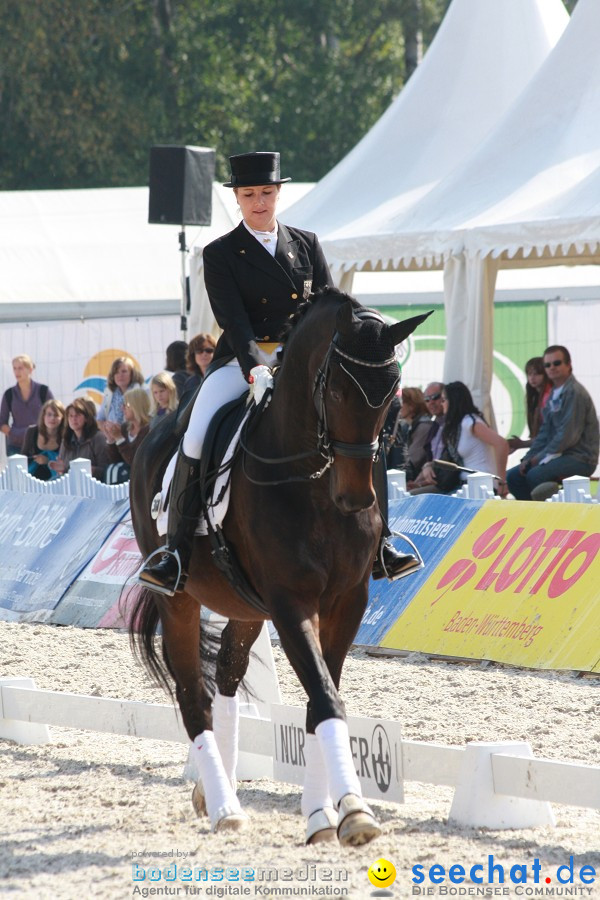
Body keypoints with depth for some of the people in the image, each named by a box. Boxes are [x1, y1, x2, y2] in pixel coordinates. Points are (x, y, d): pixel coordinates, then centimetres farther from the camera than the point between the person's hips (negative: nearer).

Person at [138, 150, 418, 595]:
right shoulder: (220, 254, 3)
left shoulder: (307, 245, 13)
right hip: (244, 361, -2)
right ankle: (177, 554, -17)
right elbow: (232, 318, -9)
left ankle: (376, 546, -7)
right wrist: (255, 367, -25)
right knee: (196, 437, -24)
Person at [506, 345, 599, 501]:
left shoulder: (575, 392, -14)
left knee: (535, 475, -30)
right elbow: (545, 432, 18)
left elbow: (569, 434, -20)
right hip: (559, 455, 9)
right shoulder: (553, 394, 15)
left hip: (580, 458, -9)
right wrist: (529, 458, 5)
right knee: (512, 476, 0)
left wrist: (540, 457, -13)